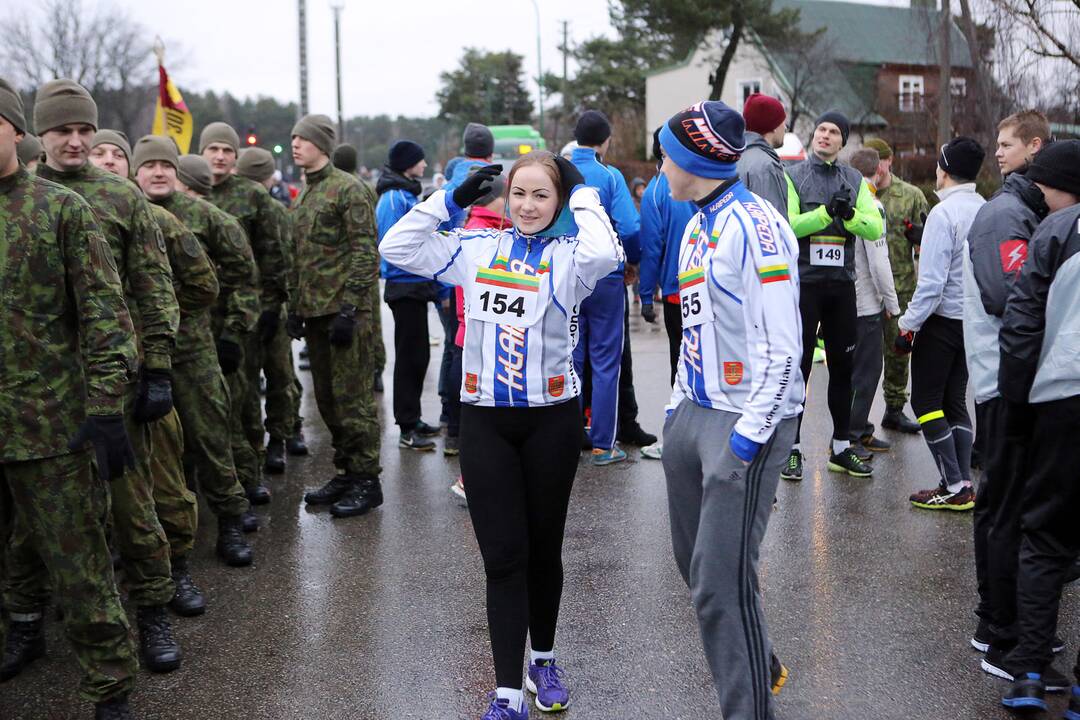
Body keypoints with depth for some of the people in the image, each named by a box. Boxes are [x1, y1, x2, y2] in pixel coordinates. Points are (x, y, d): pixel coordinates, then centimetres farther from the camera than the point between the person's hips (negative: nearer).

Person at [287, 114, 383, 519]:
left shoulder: (348, 189, -8)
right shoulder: (303, 196, 18)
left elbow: (365, 253, -14)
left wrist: (349, 309, -19)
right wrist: (295, 307, 16)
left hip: (344, 311, -8)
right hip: (315, 313, 9)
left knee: (352, 398, -5)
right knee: (328, 399, 12)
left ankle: (366, 481, 4)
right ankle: (346, 473, 22)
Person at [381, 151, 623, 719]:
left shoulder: (566, 256, -3)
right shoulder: (476, 249, 6)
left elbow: (604, 253, -27)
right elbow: (396, 247, 2)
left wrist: (583, 192, -12)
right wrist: (452, 199, 0)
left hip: (550, 420, -1)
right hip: (484, 421, 1)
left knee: (544, 548, 13)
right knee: (503, 555, 1)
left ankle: (544, 660, 35)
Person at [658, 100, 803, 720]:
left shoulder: (752, 226, -15)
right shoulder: (698, 227, 14)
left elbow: (782, 346, -18)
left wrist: (751, 431, -19)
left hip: (746, 422, -9)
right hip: (695, 414, 10)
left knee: (723, 579, -9)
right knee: (697, 562, 18)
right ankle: (762, 670, 39)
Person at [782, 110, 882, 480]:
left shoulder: (855, 180, 10)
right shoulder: (793, 176, 0)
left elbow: (874, 228, -1)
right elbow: (788, 224, -14)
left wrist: (850, 214, -18)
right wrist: (827, 211, -22)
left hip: (842, 284, 4)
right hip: (803, 283, -4)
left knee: (842, 367, 10)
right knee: (798, 367, 1)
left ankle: (841, 448, 22)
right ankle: (792, 448, 10)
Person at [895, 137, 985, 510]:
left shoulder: (943, 213, -17)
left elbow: (932, 281, -20)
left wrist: (909, 324, -13)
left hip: (943, 320, -8)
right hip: (975, 321, 8)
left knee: (926, 402, 2)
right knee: (955, 402, 15)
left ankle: (954, 488, 1)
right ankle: (963, 484, 18)